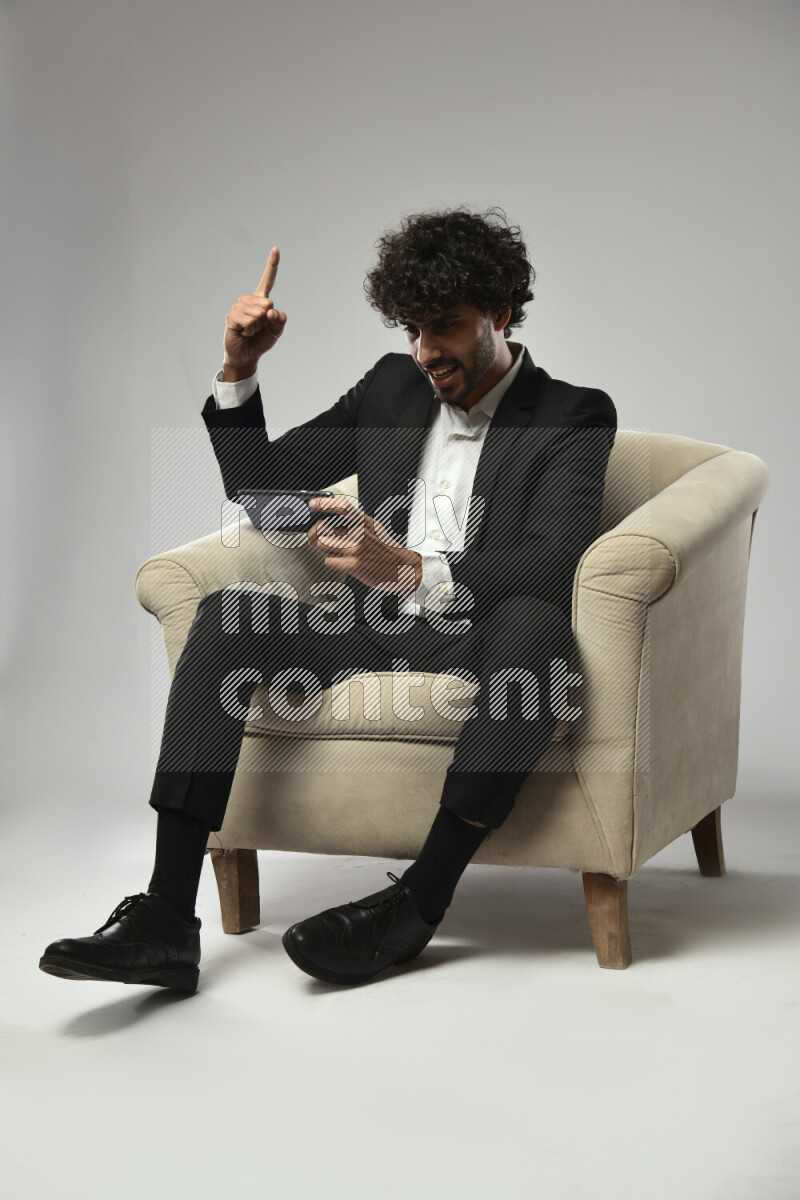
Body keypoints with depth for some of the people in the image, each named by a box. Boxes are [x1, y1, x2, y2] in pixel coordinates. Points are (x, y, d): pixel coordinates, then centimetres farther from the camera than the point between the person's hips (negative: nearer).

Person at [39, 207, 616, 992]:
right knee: (230, 613, -22)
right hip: (376, 633, 5)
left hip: (480, 644, -4)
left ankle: (418, 902, -34)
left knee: (534, 618, -38)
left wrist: (408, 570, -35)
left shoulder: (574, 417, 0)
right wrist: (238, 368, 5)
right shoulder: (393, 387, 17)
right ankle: (166, 920, -31)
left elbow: (552, 562, -19)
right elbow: (259, 486, 20)